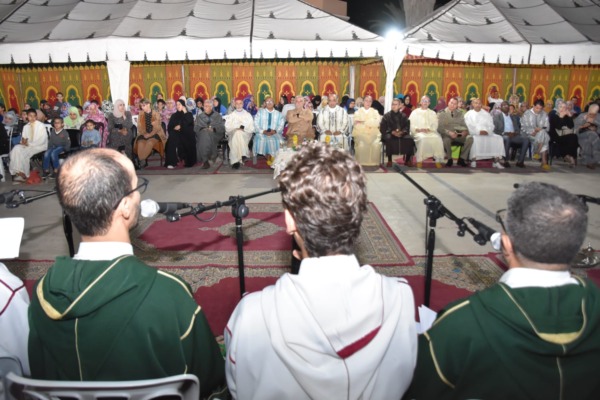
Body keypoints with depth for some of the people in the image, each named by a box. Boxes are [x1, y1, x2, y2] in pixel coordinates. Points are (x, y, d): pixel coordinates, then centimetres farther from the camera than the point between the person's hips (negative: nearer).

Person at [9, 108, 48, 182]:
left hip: (40, 146, -6)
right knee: (16, 149, -23)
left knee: (23, 152, -28)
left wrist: (29, 144, -15)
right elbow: (23, 138, 14)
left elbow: (42, 140, -13)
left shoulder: (41, 125, -5)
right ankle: (18, 171, -24)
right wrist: (23, 141, -11)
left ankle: (24, 174, -14)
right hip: (27, 146, 6)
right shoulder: (25, 127, 14)